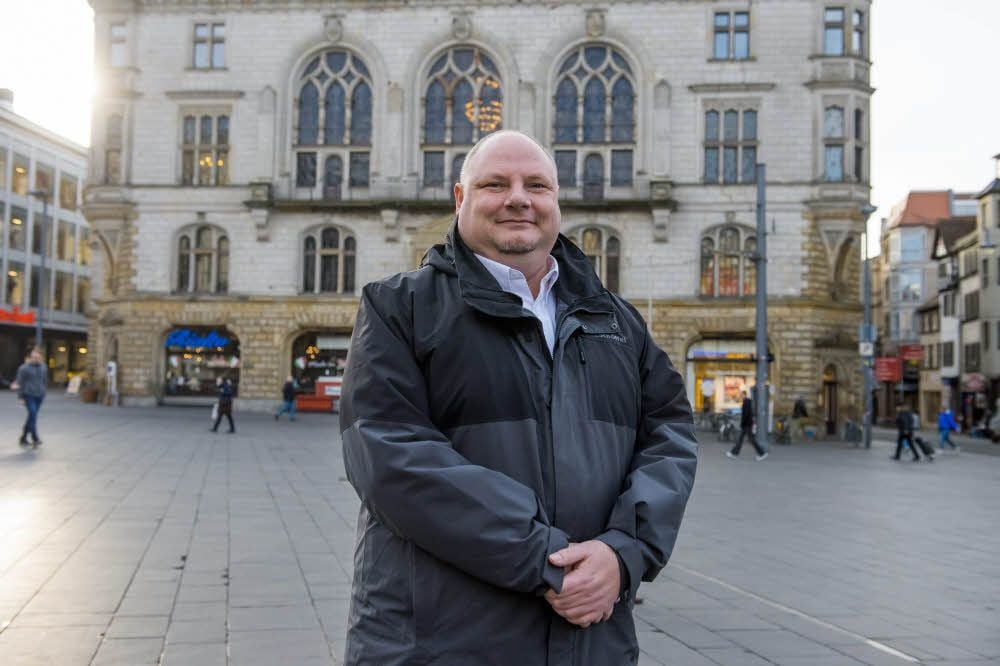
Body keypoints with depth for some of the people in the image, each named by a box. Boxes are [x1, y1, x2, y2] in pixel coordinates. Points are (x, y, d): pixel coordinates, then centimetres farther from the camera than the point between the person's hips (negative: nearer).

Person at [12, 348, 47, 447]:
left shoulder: (43, 367, 8)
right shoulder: (24, 368, -7)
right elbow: (20, 382, -5)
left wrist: (43, 391, 16)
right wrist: (21, 397, -8)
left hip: (39, 395, 5)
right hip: (29, 395, -5)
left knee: (32, 416, 9)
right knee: (33, 415, -16)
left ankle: (23, 438, 21)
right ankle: (35, 439, -16)